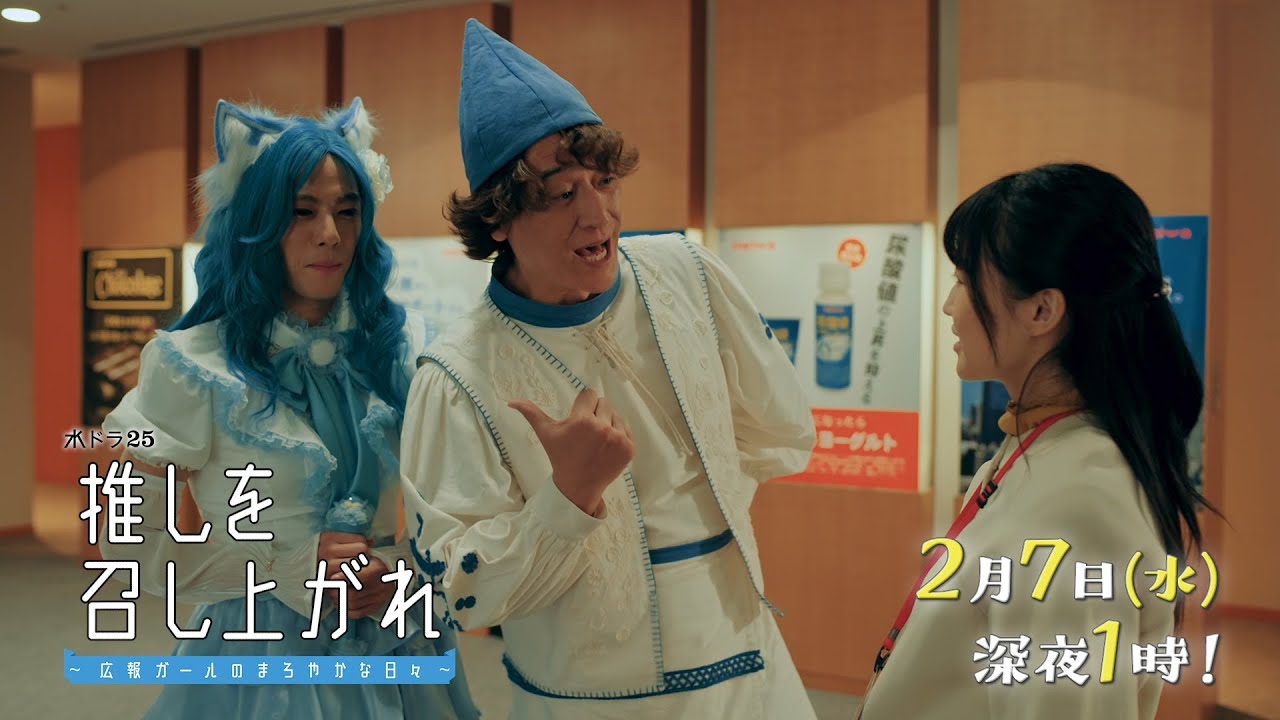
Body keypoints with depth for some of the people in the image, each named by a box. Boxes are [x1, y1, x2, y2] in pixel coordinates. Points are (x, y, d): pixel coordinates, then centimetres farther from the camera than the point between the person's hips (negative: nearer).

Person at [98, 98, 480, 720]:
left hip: (397, 645, 3)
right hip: (262, 653, -3)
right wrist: (290, 567, -17)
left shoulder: (401, 346, -2)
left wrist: (407, 569, -12)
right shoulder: (192, 365, -11)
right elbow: (133, 542, -8)